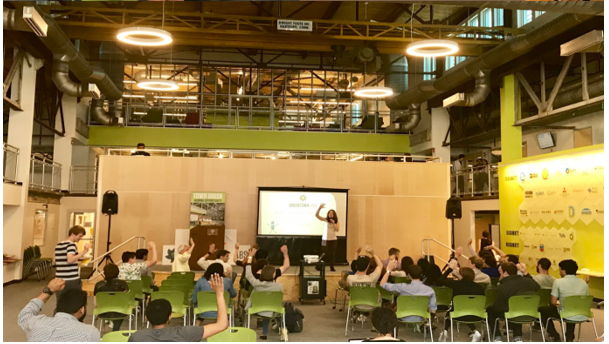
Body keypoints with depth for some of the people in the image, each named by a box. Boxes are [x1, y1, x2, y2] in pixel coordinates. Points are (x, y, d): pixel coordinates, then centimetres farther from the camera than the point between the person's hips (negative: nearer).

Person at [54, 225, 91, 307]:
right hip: (72, 280, -7)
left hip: (60, 280, 7)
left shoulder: (58, 245, 14)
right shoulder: (71, 244, -11)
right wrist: (83, 252, -28)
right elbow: (70, 260, -26)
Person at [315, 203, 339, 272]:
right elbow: (316, 215, -11)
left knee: (332, 254, 4)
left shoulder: (336, 222, 3)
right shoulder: (325, 220, -2)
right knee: (324, 254, 0)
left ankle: (332, 267, 11)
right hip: (325, 239, -1)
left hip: (333, 240, 1)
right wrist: (319, 208, -24)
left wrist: (333, 223, -18)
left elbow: (337, 230, -9)